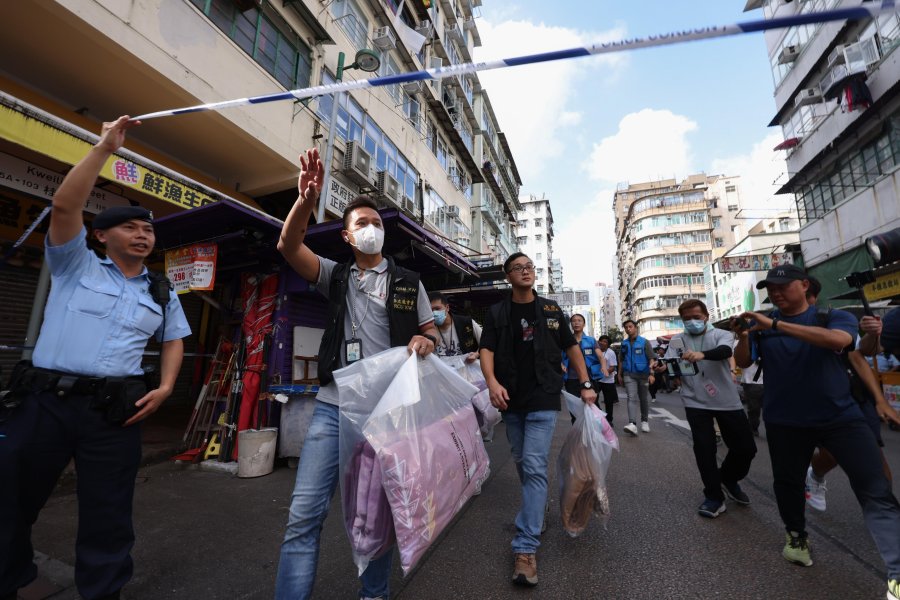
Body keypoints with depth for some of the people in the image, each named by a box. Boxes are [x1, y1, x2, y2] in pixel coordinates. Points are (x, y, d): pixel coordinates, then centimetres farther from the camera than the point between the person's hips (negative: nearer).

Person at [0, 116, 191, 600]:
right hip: (44, 400, -1)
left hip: (113, 410, 1)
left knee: (107, 514, 9)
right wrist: (105, 147, -6)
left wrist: (165, 387, -1)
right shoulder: (75, 266, 6)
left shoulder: (162, 295, 11)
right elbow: (64, 206, -8)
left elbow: (174, 340, 15)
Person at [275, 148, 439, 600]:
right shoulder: (336, 275, 8)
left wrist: (424, 340, -13)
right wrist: (307, 200, -25)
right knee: (305, 514, -1)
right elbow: (289, 246, -7)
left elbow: (430, 330, 12)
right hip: (334, 406, 1)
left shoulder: (409, 283, 8)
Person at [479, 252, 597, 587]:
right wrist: (492, 382, -25)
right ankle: (538, 507, 44)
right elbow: (487, 350, -7)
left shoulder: (551, 310, 3)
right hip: (512, 400, 2)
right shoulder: (497, 313, 1)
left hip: (543, 400, -2)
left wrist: (586, 385, 4)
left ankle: (526, 547, 0)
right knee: (521, 463, 17)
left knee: (534, 466, -8)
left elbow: (571, 347, 10)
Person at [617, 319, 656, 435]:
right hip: (629, 375, 1)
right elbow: (622, 360, 14)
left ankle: (644, 421, 29)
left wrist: (651, 374, -19)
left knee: (643, 399, 12)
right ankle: (632, 424, -23)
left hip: (643, 374, -1)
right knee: (632, 398, -13)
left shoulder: (644, 342, -2)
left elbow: (651, 359, -7)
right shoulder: (624, 343, 7)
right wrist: (620, 375, 12)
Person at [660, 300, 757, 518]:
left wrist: (702, 354, -45)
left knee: (746, 447, 10)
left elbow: (724, 351, -23)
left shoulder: (721, 334, 0)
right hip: (696, 403, 0)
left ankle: (728, 478, 39)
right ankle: (714, 497, 19)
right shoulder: (677, 341, 3)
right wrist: (663, 368, -32)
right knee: (704, 449, 0)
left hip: (727, 401, 1)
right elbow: (670, 367, -7)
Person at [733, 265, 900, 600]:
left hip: (840, 416, -1)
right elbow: (743, 363, -2)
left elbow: (837, 340, -26)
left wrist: (776, 325, -33)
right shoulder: (761, 323, 1)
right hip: (784, 421, 2)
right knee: (788, 483, 15)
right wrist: (743, 336, -21)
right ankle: (796, 537, 36)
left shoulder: (834, 316, -3)